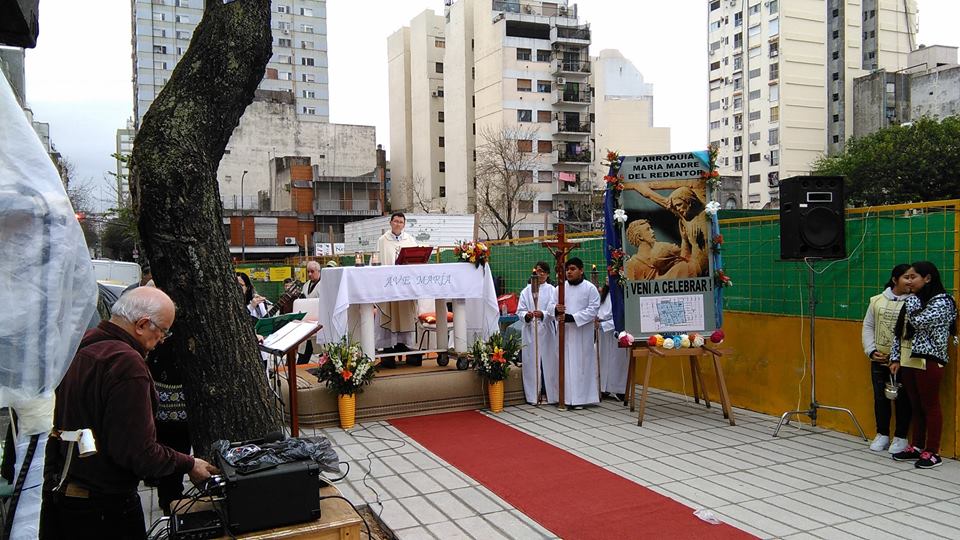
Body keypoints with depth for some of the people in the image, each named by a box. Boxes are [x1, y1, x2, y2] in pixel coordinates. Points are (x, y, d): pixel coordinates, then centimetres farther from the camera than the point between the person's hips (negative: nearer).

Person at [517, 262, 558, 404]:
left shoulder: (552, 290, 5)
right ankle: (533, 395, 6)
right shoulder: (526, 291, 7)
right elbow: (520, 311, 4)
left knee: (548, 360, 1)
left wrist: (542, 314, -20)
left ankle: (550, 394, 10)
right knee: (532, 362, 0)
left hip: (547, 331, 0)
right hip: (530, 332, 0)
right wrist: (526, 315, -17)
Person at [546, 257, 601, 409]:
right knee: (565, 362, 3)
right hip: (564, 332, 4)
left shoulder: (590, 288, -2)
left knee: (581, 363, -2)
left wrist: (571, 317, -18)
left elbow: (593, 310, -10)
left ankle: (580, 398, 4)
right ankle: (566, 396, 9)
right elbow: (550, 306, 10)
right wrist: (556, 309, -16)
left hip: (582, 333, -3)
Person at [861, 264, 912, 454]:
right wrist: (871, 350, -2)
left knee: (902, 399, 6)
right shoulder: (877, 301, 4)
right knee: (880, 398, 12)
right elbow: (868, 327, 9)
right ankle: (882, 435, 26)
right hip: (878, 360, 4)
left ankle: (900, 437, 20)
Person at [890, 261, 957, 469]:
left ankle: (932, 452, 6)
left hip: (929, 361, -7)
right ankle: (917, 447, 21)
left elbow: (920, 322, -20)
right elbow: (900, 332, 15)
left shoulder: (941, 301, -8)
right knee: (916, 406, 13)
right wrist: (895, 358, 9)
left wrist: (912, 299, -6)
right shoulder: (913, 301, 15)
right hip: (908, 361, 7)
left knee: (930, 406, -1)